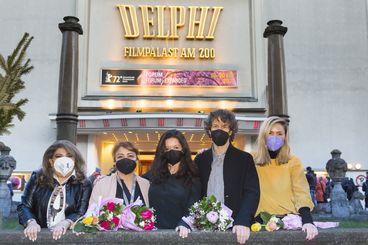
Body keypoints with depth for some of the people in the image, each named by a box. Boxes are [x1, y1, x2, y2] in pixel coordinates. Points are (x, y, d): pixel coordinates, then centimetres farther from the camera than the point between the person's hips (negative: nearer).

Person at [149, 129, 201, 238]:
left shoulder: (192, 177, 3)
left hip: (178, 231, -1)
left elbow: (192, 207, -6)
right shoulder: (153, 174, 8)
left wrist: (184, 224, -23)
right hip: (155, 231, 1)